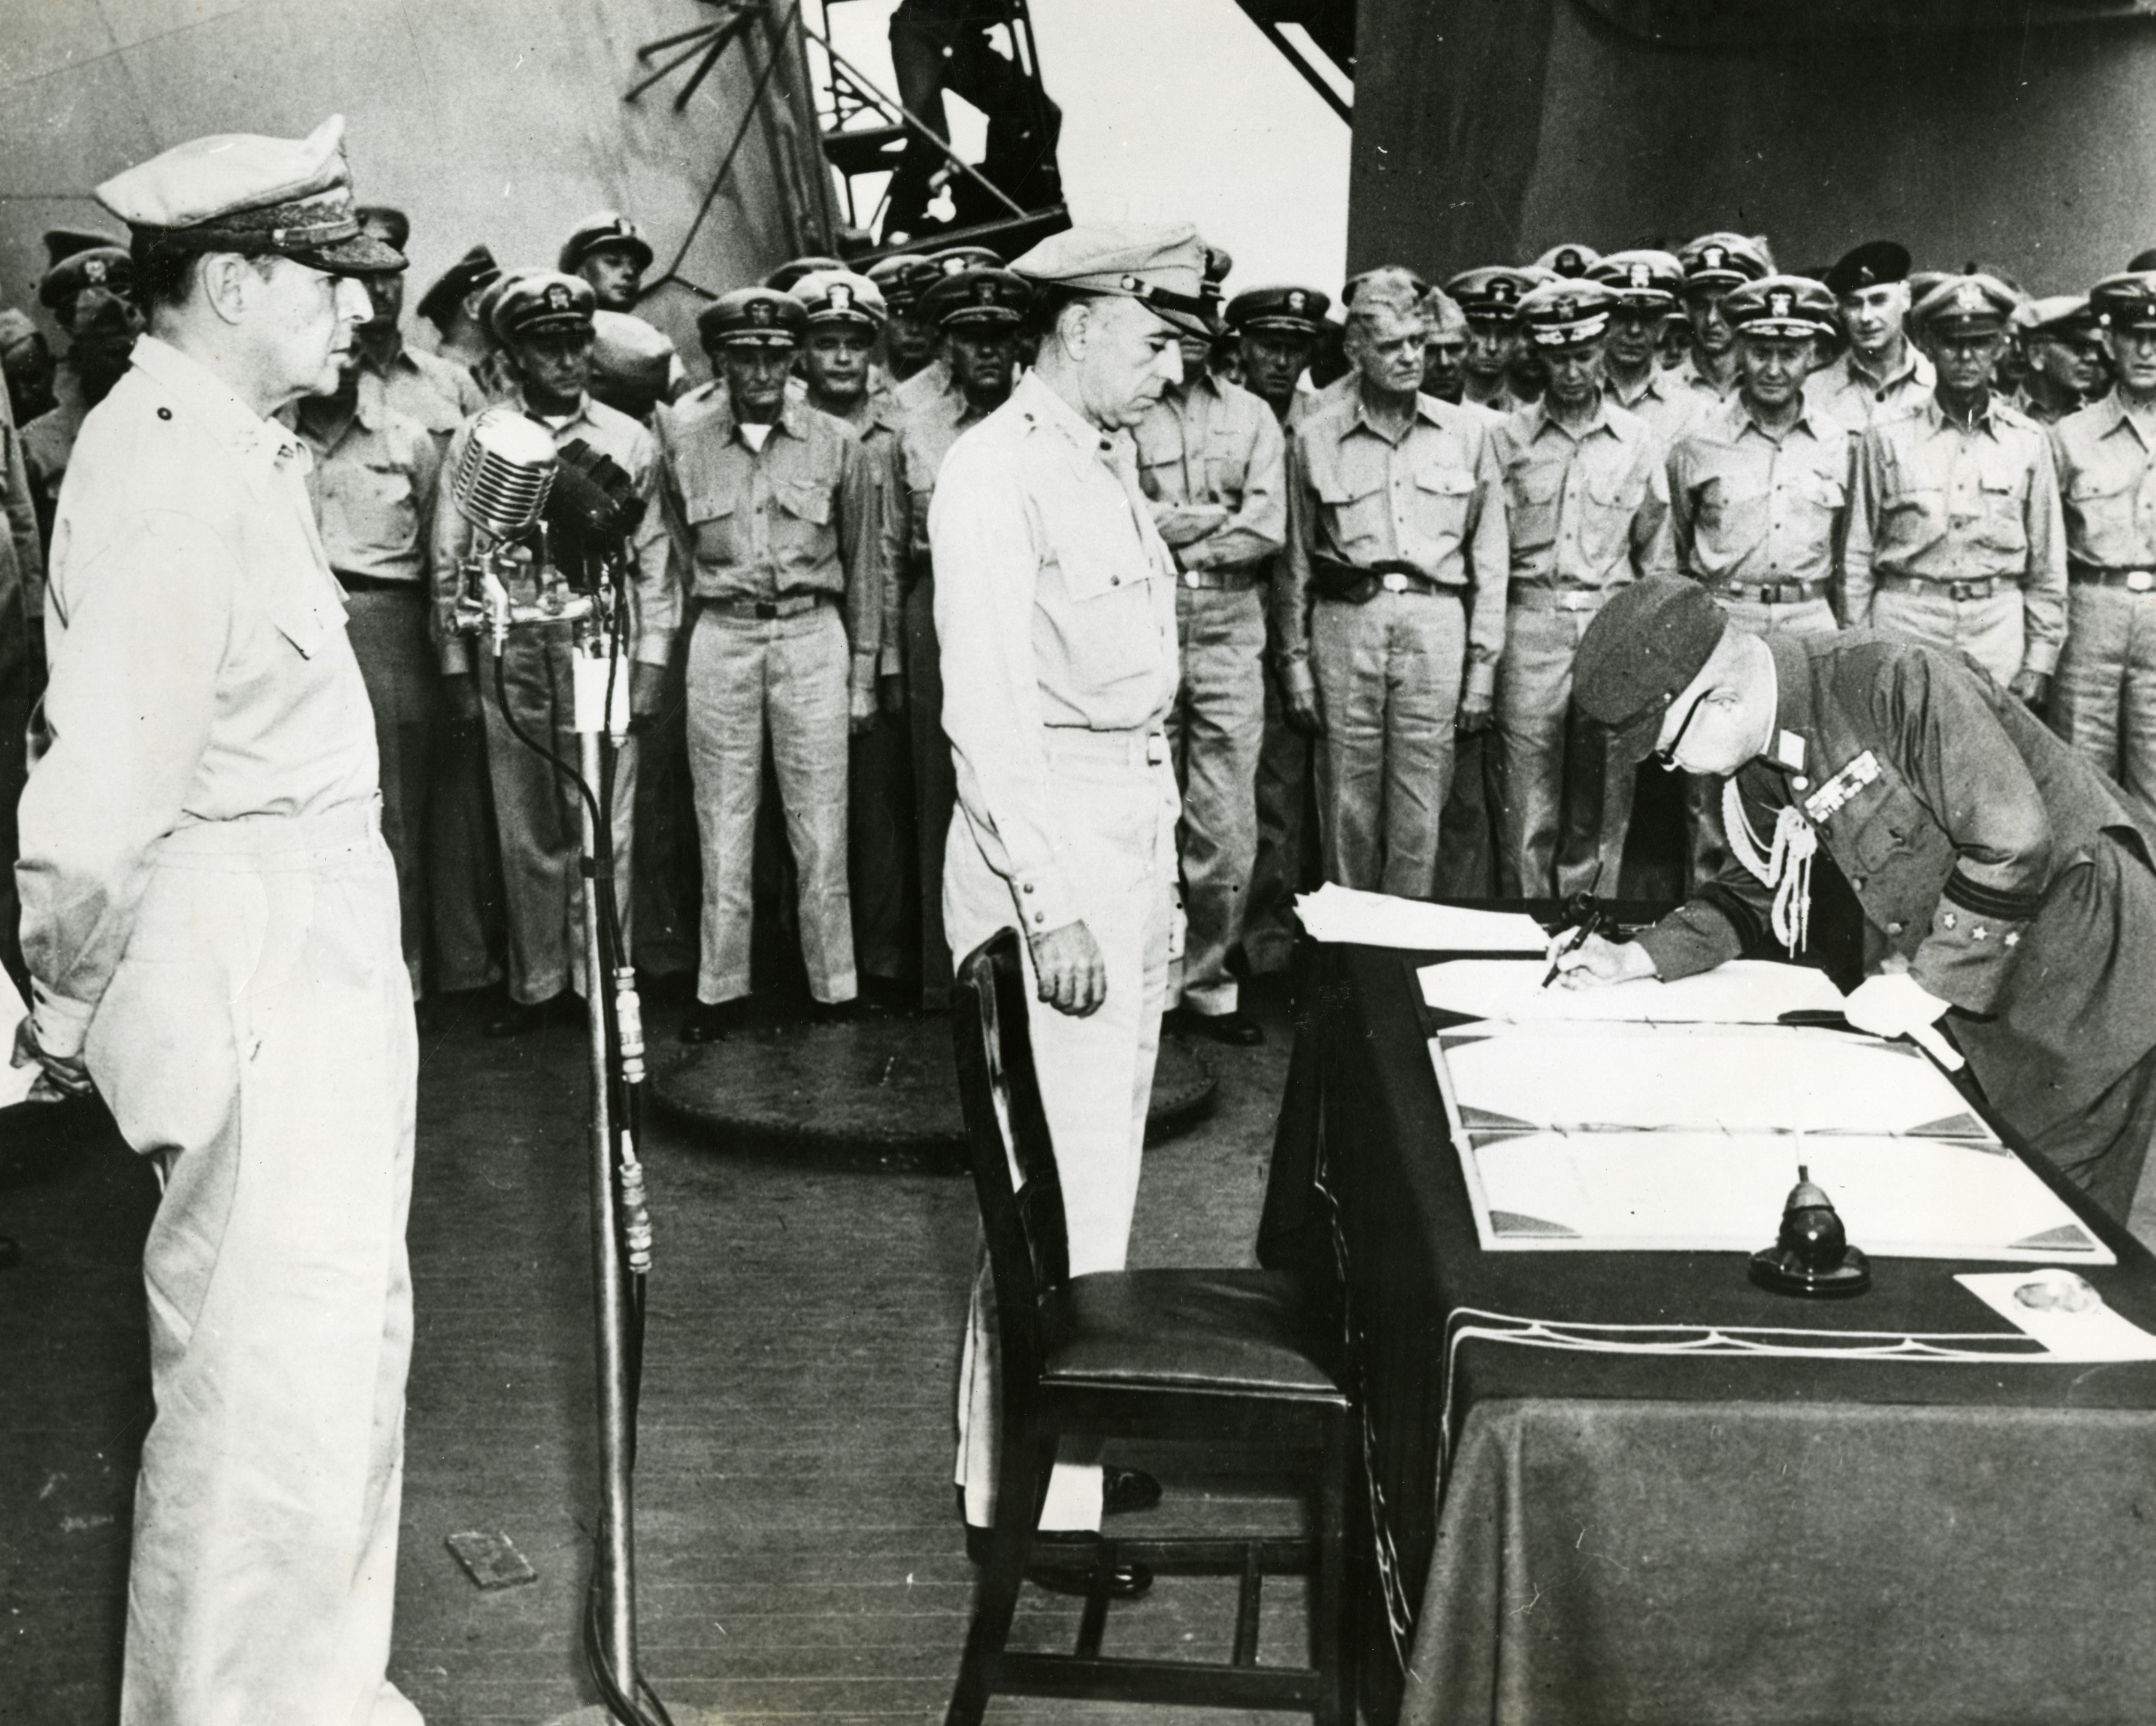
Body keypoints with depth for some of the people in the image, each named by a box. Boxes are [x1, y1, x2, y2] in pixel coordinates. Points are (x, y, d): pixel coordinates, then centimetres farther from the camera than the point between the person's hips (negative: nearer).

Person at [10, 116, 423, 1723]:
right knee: (266, 1381, 0)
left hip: (329, 941, 11)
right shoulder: (169, 478, -20)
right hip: (250, 969, -11)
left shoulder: (236, 446, 12)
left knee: (347, 1338, 21)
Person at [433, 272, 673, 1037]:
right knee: (525, 831, 5)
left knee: (606, 830, -1)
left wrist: (653, 658, 3)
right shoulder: (477, 440, 6)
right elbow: (450, 558, 9)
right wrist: (454, 660, 6)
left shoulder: (629, 441, 8)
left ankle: (600, 983, 8)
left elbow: (654, 557, 9)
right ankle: (535, 985, 15)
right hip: (510, 653, 1)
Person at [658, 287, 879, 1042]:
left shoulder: (837, 445, 3)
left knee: (821, 823, 1)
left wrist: (863, 677, 8)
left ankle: (835, 988, 9)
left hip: (813, 635, -1)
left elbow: (864, 564, 9)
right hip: (721, 639, 1)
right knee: (723, 823, 3)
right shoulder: (682, 440, 4)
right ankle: (722, 991, 9)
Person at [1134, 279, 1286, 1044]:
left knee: (1227, 825, 1)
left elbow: (1266, 532, 1)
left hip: (1230, 628, 3)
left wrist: (1171, 536, -6)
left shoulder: (1252, 416, 13)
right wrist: (1221, 517, -7)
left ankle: (1205, 983, 12)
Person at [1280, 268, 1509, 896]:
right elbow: (1297, 561, 12)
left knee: (1418, 811, 0)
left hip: (1435, 624, 0)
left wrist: (1483, 663, 6)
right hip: (1345, 621, 0)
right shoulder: (1315, 438, 8)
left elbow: (1490, 557, 11)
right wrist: (1295, 662, 7)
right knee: (1347, 804, 2)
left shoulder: (1469, 433, 10)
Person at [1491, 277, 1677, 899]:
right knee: (1527, 818, -3)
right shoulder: (1509, 438, 6)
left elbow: (1657, 555, 13)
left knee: (1601, 816, 4)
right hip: (1532, 625, -1)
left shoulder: (1636, 440, 10)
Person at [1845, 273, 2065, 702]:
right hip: (1906, 622, -1)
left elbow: (2048, 565, 10)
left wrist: (2039, 662, 5)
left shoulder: (2027, 441, 6)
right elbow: (1858, 558, 6)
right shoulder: (1888, 438, 2)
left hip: (1998, 628, 1)